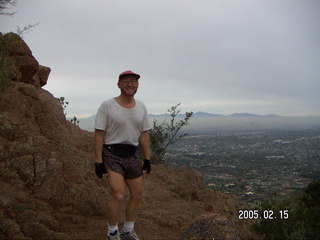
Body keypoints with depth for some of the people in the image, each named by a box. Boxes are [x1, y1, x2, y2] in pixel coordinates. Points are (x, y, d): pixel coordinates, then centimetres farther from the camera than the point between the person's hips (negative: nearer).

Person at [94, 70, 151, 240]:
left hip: (133, 155, 6)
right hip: (112, 154, -6)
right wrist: (98, 161, -13)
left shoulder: (141, 107, 7)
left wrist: (147, 159, 8)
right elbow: (99, 134, -9)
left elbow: (144, 135, 10)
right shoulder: (107, 106, -8)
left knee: (138, 195, 11)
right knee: (118, 196, -14)